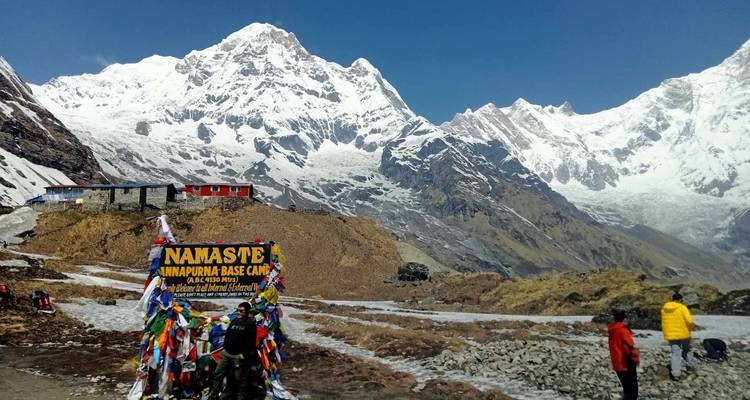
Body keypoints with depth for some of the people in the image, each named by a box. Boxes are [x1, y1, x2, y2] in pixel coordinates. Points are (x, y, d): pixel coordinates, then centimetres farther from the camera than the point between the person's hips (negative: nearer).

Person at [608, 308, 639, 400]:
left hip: (617, 364, 8)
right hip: (626, 364, -8)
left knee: (627, 389, 20)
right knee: (632, 391, -1)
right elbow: (630, 347, -24)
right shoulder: (622, 330, -19)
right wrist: (636, 358, -10)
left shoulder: (612, 330, 8)